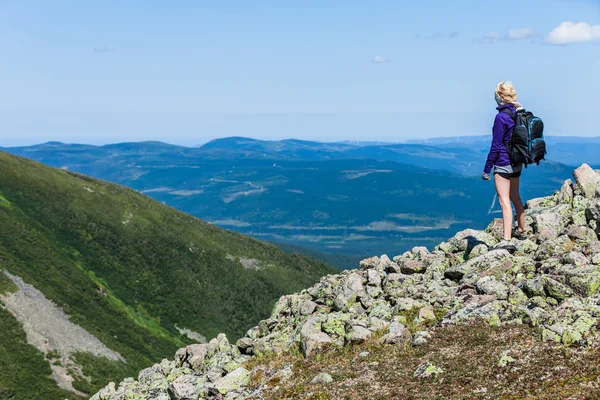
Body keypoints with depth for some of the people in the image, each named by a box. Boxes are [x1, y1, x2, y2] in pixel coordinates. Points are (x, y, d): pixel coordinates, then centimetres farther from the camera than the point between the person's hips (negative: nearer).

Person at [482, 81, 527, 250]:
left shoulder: (501, 117, -17)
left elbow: (496, 146, -16)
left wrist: (486, 169, -11)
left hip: (503, 164, -8)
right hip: (517, 163, 8)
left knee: (504, 201, -10)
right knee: (515, 197, 23)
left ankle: (506, 240, -16)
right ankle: (521, 230, 39)